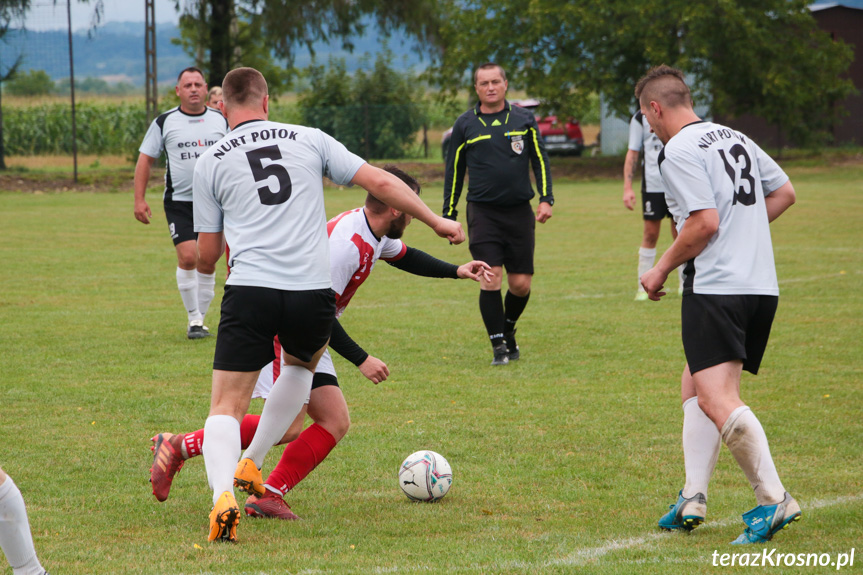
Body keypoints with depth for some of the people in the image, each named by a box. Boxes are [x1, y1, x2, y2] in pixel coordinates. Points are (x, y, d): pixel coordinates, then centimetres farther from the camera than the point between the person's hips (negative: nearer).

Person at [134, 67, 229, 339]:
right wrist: (139, 199, -3)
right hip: (178, 201, -2)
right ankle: (193, 318, -6)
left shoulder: (221, 120, 6)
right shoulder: (164, 122, 0)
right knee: (187, 256, -17)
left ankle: (200, 320, 16)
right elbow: (145, 159, 4)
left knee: (207, 263, 3)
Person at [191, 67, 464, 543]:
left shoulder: (210, 163, 8)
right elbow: (381, 183, 8)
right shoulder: (308, 140, 11)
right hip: (313, 292, 2)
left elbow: (207, 254, 11)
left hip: (249, 292, -2)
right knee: (301, 365, 34)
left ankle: (223, 494, -25)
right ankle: (252, 462, 30)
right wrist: (437, 222, 19)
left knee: (226, 409, 2)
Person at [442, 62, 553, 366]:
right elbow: (454, 171, 11)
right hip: (482, 212, -1)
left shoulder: (523, 119, 7)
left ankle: (508, 329, 28)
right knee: (491, 279, -12)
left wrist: (546, 199, -1)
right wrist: (449, 216, 8)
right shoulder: (465, 124, 5)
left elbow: (540, 159, 11)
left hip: (519, 212, 1)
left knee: (521, 284, 1)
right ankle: (499, 346, -4)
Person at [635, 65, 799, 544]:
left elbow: (704, 222, -16)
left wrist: (662, 268, -3)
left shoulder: (679, 151, -8)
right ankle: (693, 496, 10)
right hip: (762, 284, 9)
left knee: (717, 398, -13)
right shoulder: (734, 138, 17)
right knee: (695, 384, 17)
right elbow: (784, 193, 22)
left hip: (715, 285, -9)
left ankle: (774, 500, -20)